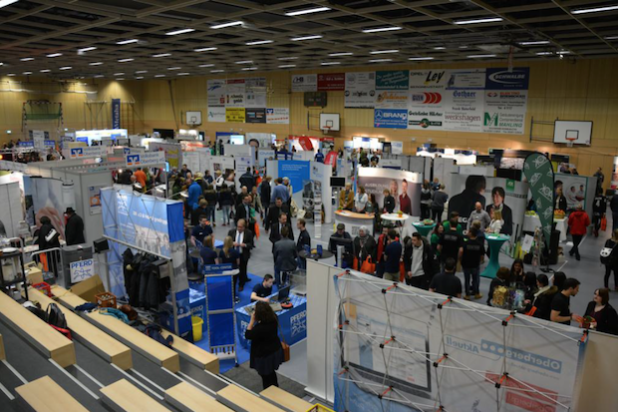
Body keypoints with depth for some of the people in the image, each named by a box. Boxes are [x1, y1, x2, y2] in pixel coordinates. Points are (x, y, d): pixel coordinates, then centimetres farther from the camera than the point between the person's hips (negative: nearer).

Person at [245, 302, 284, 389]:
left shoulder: (260, 328, -36)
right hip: (275, 350, 8)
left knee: (266, 376, 16)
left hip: (264, 355, -8)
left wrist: (252, 320, -23)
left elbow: (247, 335, -21)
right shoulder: (273, 318, -13)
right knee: (271, 373, 30)